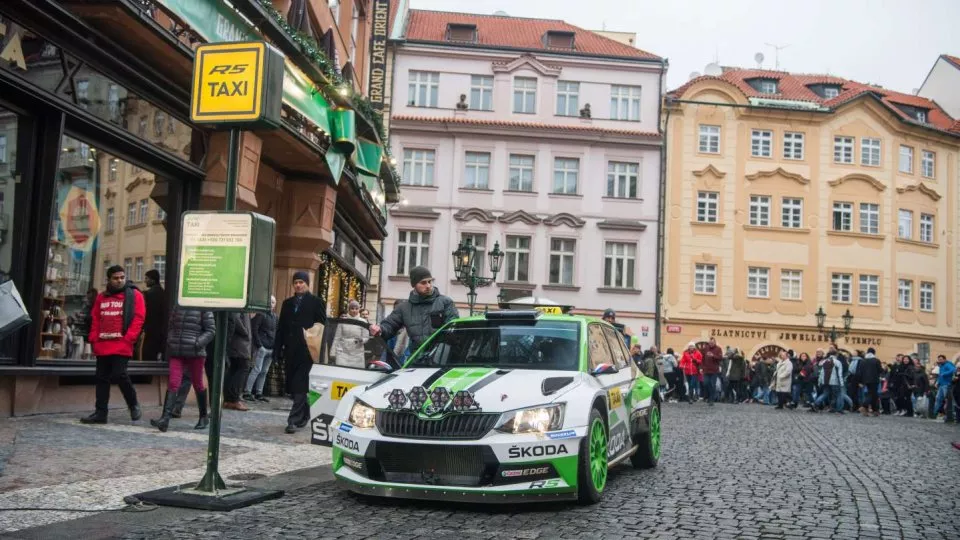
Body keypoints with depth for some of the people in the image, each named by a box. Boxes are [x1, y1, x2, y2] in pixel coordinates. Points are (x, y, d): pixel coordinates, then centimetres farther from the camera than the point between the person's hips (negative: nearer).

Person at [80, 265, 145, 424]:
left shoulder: (134, 295, 1)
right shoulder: (101, 297, 16)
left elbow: (138, 318, -5)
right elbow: (95, 320, 18)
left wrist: (128, 338, -13)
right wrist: (93, 339, 7)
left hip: (122, 346, -5)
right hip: (102, 346, 5)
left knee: (119, 375, -13)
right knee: (102, 378, 7)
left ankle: (133, 404, 9)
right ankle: (100, 412, 13)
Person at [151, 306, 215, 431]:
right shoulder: (177, 307, 11)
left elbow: (211, 330, -4)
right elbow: (171, 327, 22)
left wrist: (198, 343, -15)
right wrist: (170, 341, 7)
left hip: (195, 353, -3)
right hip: (176, 353, 3)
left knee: (198, 385, 9)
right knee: (173, 384, -9)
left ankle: (204, 417, 24)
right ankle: (165, 418, -17)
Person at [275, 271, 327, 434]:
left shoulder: (316, 303, 0)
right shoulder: (287, 303, 15)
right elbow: (280, 327, 14)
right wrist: (277, 350, 7)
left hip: (306, 352, -5)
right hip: (290, 352, 5)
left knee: (299, 387, -10)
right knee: (293, 386, 10)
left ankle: (294, 420, -11)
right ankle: (304, 415, 26)